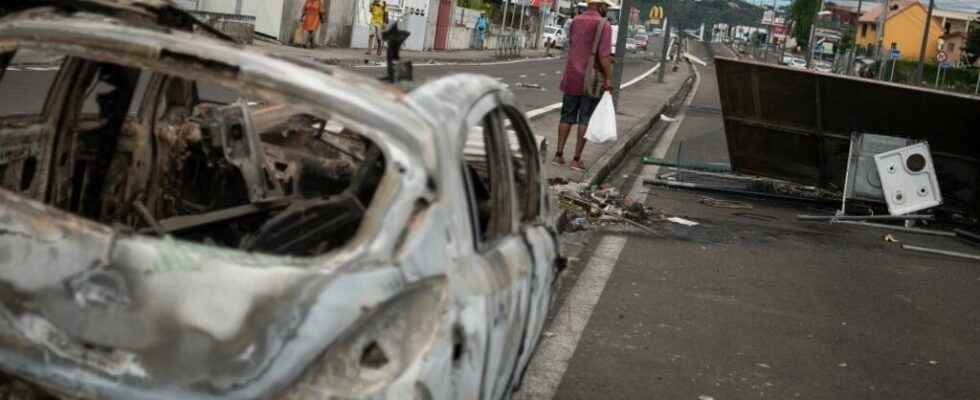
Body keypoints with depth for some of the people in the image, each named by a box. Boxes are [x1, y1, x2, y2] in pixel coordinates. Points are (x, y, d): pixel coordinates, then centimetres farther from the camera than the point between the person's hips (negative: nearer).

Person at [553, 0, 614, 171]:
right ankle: (577, 159, 2)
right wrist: (608, 78, -12)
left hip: (572, 76, 5)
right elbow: (604, 55, -19)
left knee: (567, 116, 14)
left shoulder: (575, 21, 9)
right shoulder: (603, 25, -12)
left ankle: (559, 154, 12)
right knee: (585, 119, 2)